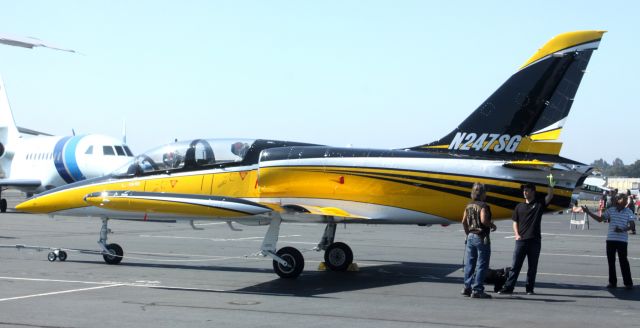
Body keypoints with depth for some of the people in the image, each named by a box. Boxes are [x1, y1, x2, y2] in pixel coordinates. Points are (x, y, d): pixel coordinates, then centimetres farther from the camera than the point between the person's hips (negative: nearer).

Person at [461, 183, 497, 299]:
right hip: (481, 238, -7)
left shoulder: (469, 206, 10)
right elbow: (484, 220, -25)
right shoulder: (483, 206, -13)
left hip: (470, 237, 7)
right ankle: (477, 290, -3)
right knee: (481, 265, -2)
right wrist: (492, 226, -7)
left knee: (469, 263, 12)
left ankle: (467, 287, 15)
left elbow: (464, 221, 11)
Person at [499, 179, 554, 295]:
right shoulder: (520, 207, 12)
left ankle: (529, 288, 13)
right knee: (515, 265, 0)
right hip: (521, 240, 2)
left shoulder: (539, 204, 4)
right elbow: (515, 222, 14)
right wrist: (517, 235, 0)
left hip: (535, 240, -2)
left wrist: (551, 184, -23)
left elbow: (550, 196, -10)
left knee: (532, 267, 5)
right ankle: (508, 287, 1)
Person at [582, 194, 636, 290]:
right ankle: (612, 282, 16)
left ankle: (628, 283, 1)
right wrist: (588, 212, 8)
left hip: (622, 240, -3)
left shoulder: (628, 212, 0)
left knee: (623, 261, -5)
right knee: (611, 261, 6)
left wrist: (622, 230, -19)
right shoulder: (610, 210, 6)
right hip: (610, 239, 3)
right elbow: (600, 219, 13)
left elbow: (632, 226, -3)